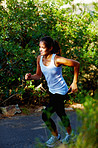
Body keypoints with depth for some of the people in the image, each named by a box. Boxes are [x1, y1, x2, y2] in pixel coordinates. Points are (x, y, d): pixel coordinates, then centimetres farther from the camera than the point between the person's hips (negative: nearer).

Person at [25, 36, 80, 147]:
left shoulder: (57, 59, -24)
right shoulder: (40, 58, -5)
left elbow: (76, 64, -14)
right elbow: (38, 75, 6)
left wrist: (74, 83, -11)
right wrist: (30, 77, -16)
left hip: (61, 92, -7)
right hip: (52, 91, 7)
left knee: (46, 115, -5)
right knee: (60, 113, 18)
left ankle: (55, 136, 21)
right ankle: (69, 134, 41)